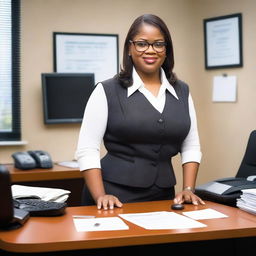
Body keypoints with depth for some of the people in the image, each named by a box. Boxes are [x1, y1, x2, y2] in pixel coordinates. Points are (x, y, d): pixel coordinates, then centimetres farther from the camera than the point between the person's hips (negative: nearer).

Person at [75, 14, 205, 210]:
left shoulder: (182, 91, 8)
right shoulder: (107, 91, -6)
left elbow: (191, 147, 10)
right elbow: (87, 150, -8)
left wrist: (188, 189, -1)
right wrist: (100, 196, -17)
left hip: (162, 197, 4)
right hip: (116, 197, -3)